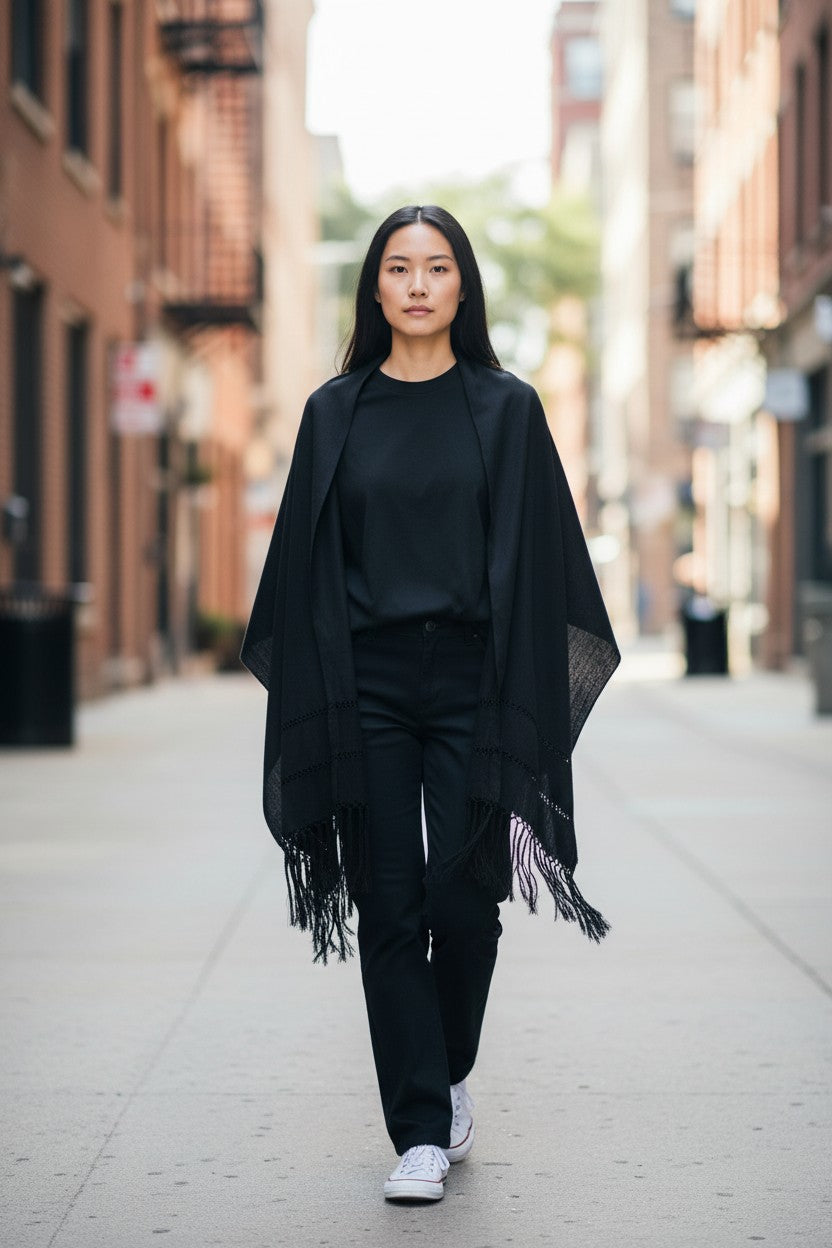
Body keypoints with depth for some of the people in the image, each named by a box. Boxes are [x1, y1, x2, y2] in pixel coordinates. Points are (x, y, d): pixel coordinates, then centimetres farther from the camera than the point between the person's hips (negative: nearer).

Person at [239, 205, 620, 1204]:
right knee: (389, 907, -1)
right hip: (367, 682, 1)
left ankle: (448, 1082, 24)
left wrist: (523, 705, -6)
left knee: (463, 897, -3)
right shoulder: (336, 412, 7)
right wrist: (314, 702, 0)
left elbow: (531, 559, 1)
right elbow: (308, 565, 7)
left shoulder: (505, 409, 4)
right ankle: (422, 1131, 5)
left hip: (471, 679, -1)